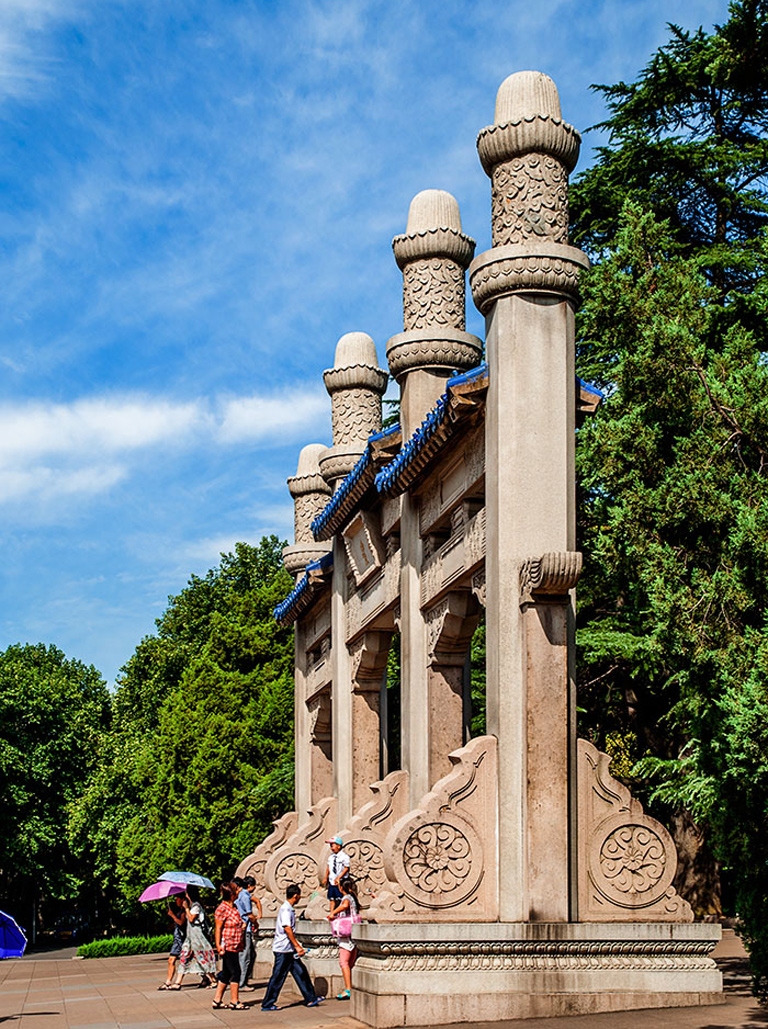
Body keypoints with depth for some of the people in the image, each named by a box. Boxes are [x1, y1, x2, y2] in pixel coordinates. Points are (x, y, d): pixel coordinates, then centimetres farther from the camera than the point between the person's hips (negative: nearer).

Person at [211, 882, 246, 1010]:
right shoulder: (222, 909, -13)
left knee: (227, 974, 12)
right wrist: (218, 946, -17)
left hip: (234, 946, 9)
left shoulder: (233, 907, 14)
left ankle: (217, 1001, 19)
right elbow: (218, 929, -14)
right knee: (235, 972, -7)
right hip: (227, 946, -9)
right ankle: (235, 1002, -1)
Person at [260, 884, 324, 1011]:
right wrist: (297, 946, -20)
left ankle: (311, 999, 14)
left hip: (289, 950, 10)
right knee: (278, 977, -3)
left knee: (301, 972, 10)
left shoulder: (288, 909, 15)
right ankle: (267, 1004, 4)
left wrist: (298, 947, 20)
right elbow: (287, 929, -22)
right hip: (283, 949, -10)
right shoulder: (286, 909, -16)